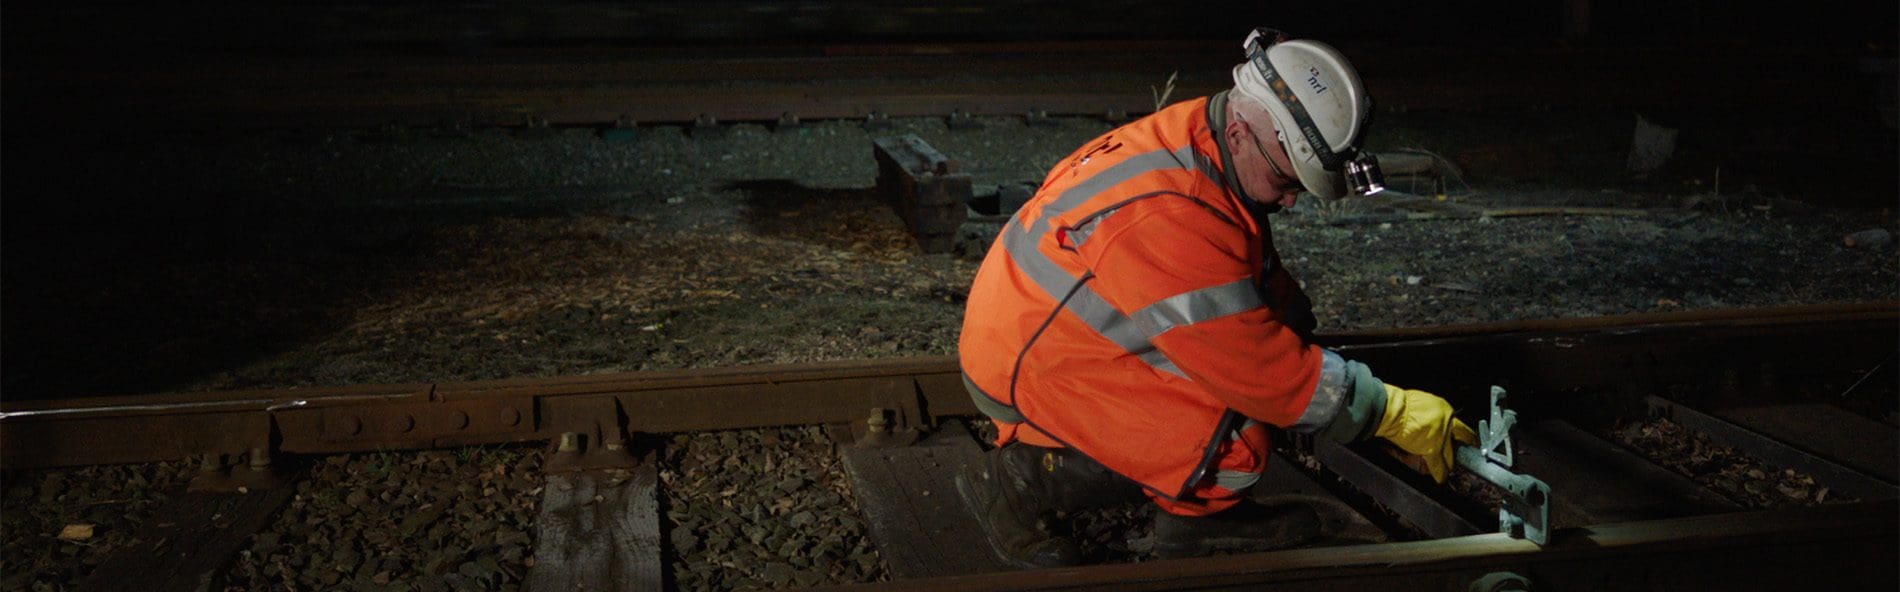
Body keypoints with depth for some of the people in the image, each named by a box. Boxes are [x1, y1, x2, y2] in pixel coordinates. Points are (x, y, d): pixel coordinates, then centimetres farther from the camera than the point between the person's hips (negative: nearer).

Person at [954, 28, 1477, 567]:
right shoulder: (1167, 218, -33)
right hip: (1028, 373, -10)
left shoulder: (1203, 145, -3)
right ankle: (1021, 478, -8)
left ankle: (1194, 516, 7)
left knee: (1283, 315, 4)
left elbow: (1273, 290, 11)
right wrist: (1391, 411, -17)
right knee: (1231, 443, -22)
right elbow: (1264, 371, -28)